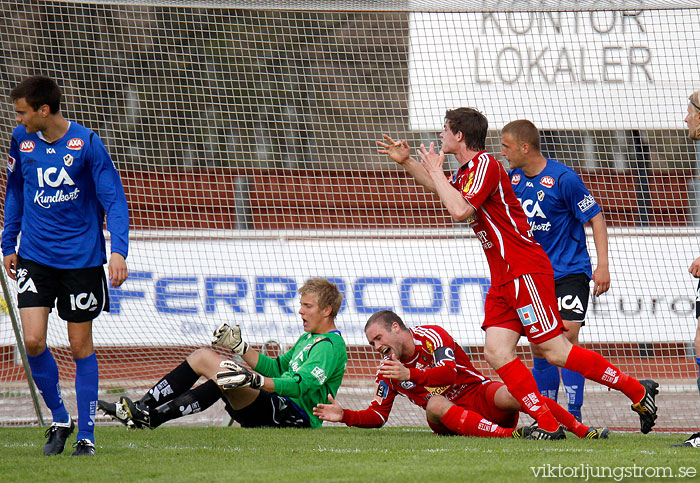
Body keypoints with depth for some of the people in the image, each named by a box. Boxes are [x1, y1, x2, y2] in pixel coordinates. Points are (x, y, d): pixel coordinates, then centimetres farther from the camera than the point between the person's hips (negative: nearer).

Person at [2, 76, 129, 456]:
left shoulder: (86, 143, -11)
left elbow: (114, 199, -9)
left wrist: (118, 251, -19)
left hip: (82, 259, -3)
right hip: (35, 257, 3)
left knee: (81, 346, 3)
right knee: (32, 341, -9)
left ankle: (86, 435, 13)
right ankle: (59, 419, 12)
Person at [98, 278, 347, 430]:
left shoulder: (330, 346, -10)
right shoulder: (307, 338, 23)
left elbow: (301, 385, -25)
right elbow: (276, 368, 27)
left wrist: (255, 380, -37)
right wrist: (239, 346, 16)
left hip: (295, 416, -10)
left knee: (228, 379, -34)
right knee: (202, 356, 6)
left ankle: (152, 417, -38)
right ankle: (142, 407, -7)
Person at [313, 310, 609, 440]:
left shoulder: (432, 336, -4)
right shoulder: (388, 369, 12)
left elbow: (448, 373, -20)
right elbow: (377, 416, 15)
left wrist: (410, 375, -33)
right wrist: (345, 416, -3)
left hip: (478, 392, -3)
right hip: (450, 419, 3)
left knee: (508, 396, -36)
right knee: (434, 403, -34)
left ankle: (583, 430, -35)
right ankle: (511, 434, -55)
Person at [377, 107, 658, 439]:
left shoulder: (485, 164, -12)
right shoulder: (465, 171, 17)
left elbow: (460, 211, -25)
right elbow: (442, 190, 41)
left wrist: (436, 171, -12)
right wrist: (406, 162, 30)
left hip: (526, 272, -10)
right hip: (503, 279, 10)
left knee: (555, 351, -10)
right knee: (496, 352, -4)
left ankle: (636, 390, 0)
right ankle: (547, 424, -6)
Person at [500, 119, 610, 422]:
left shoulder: (563, 178, -15)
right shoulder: (513, 178, 4)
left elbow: (595, 218, -9)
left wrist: (602, 266, -14)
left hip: (570, 272, -6)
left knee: (566, 339, -16)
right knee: (539, 347, 4)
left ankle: (574, 417, -12)